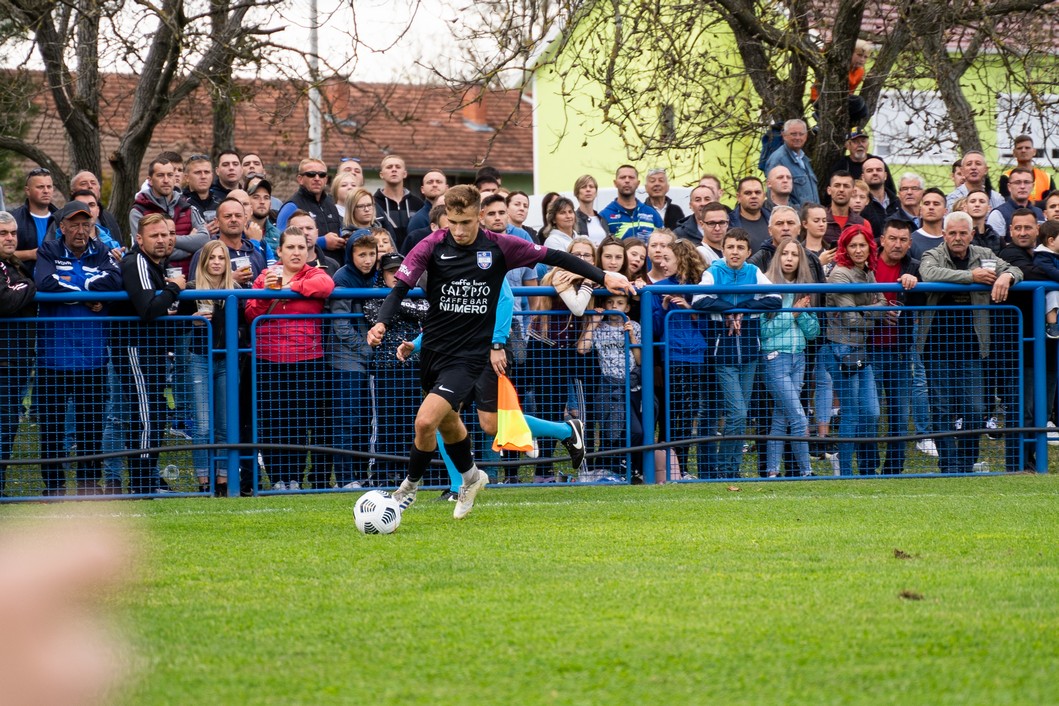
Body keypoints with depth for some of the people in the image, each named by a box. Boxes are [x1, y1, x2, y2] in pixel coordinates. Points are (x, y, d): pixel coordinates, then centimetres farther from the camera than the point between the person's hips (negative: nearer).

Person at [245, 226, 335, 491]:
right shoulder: (264, 277, 12)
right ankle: (277, 477, 6)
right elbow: (251, 315, 4)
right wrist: (267, 292, -11)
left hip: (305, 361, -1)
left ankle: (294, 478, 6)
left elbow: (326, 286, -18)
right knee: (270, 422, -1)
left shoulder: (314, 275, 7)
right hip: (268, 360, 1)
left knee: (300, 421, -1)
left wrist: (289, 287, -13)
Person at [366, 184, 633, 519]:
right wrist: (381, 323, -30)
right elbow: (401, 287, -11)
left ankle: (410, 486, 5)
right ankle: (470, 477, 50)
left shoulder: (498, 247, -8)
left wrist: (603, 277, 1)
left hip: (469, 354, -3)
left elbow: (554, 257, 1)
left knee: (426, 420, -19)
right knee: (448, 423, 21)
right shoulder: (433, 246, -7)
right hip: (432, 349, 3)